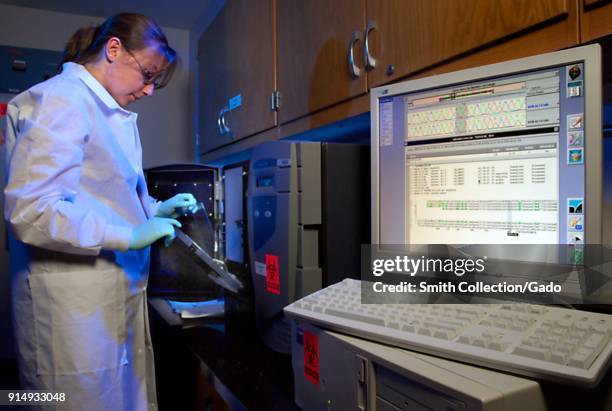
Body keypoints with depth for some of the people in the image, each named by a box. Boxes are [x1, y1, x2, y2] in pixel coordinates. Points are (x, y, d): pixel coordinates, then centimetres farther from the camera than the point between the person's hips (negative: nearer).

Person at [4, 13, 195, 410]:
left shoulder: (111, 113, 13)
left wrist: (155, 209, 9)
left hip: (115, 299, 9)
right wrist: (129, 237, -20)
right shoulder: (60, 100, -14)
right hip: (76, 307, -9)